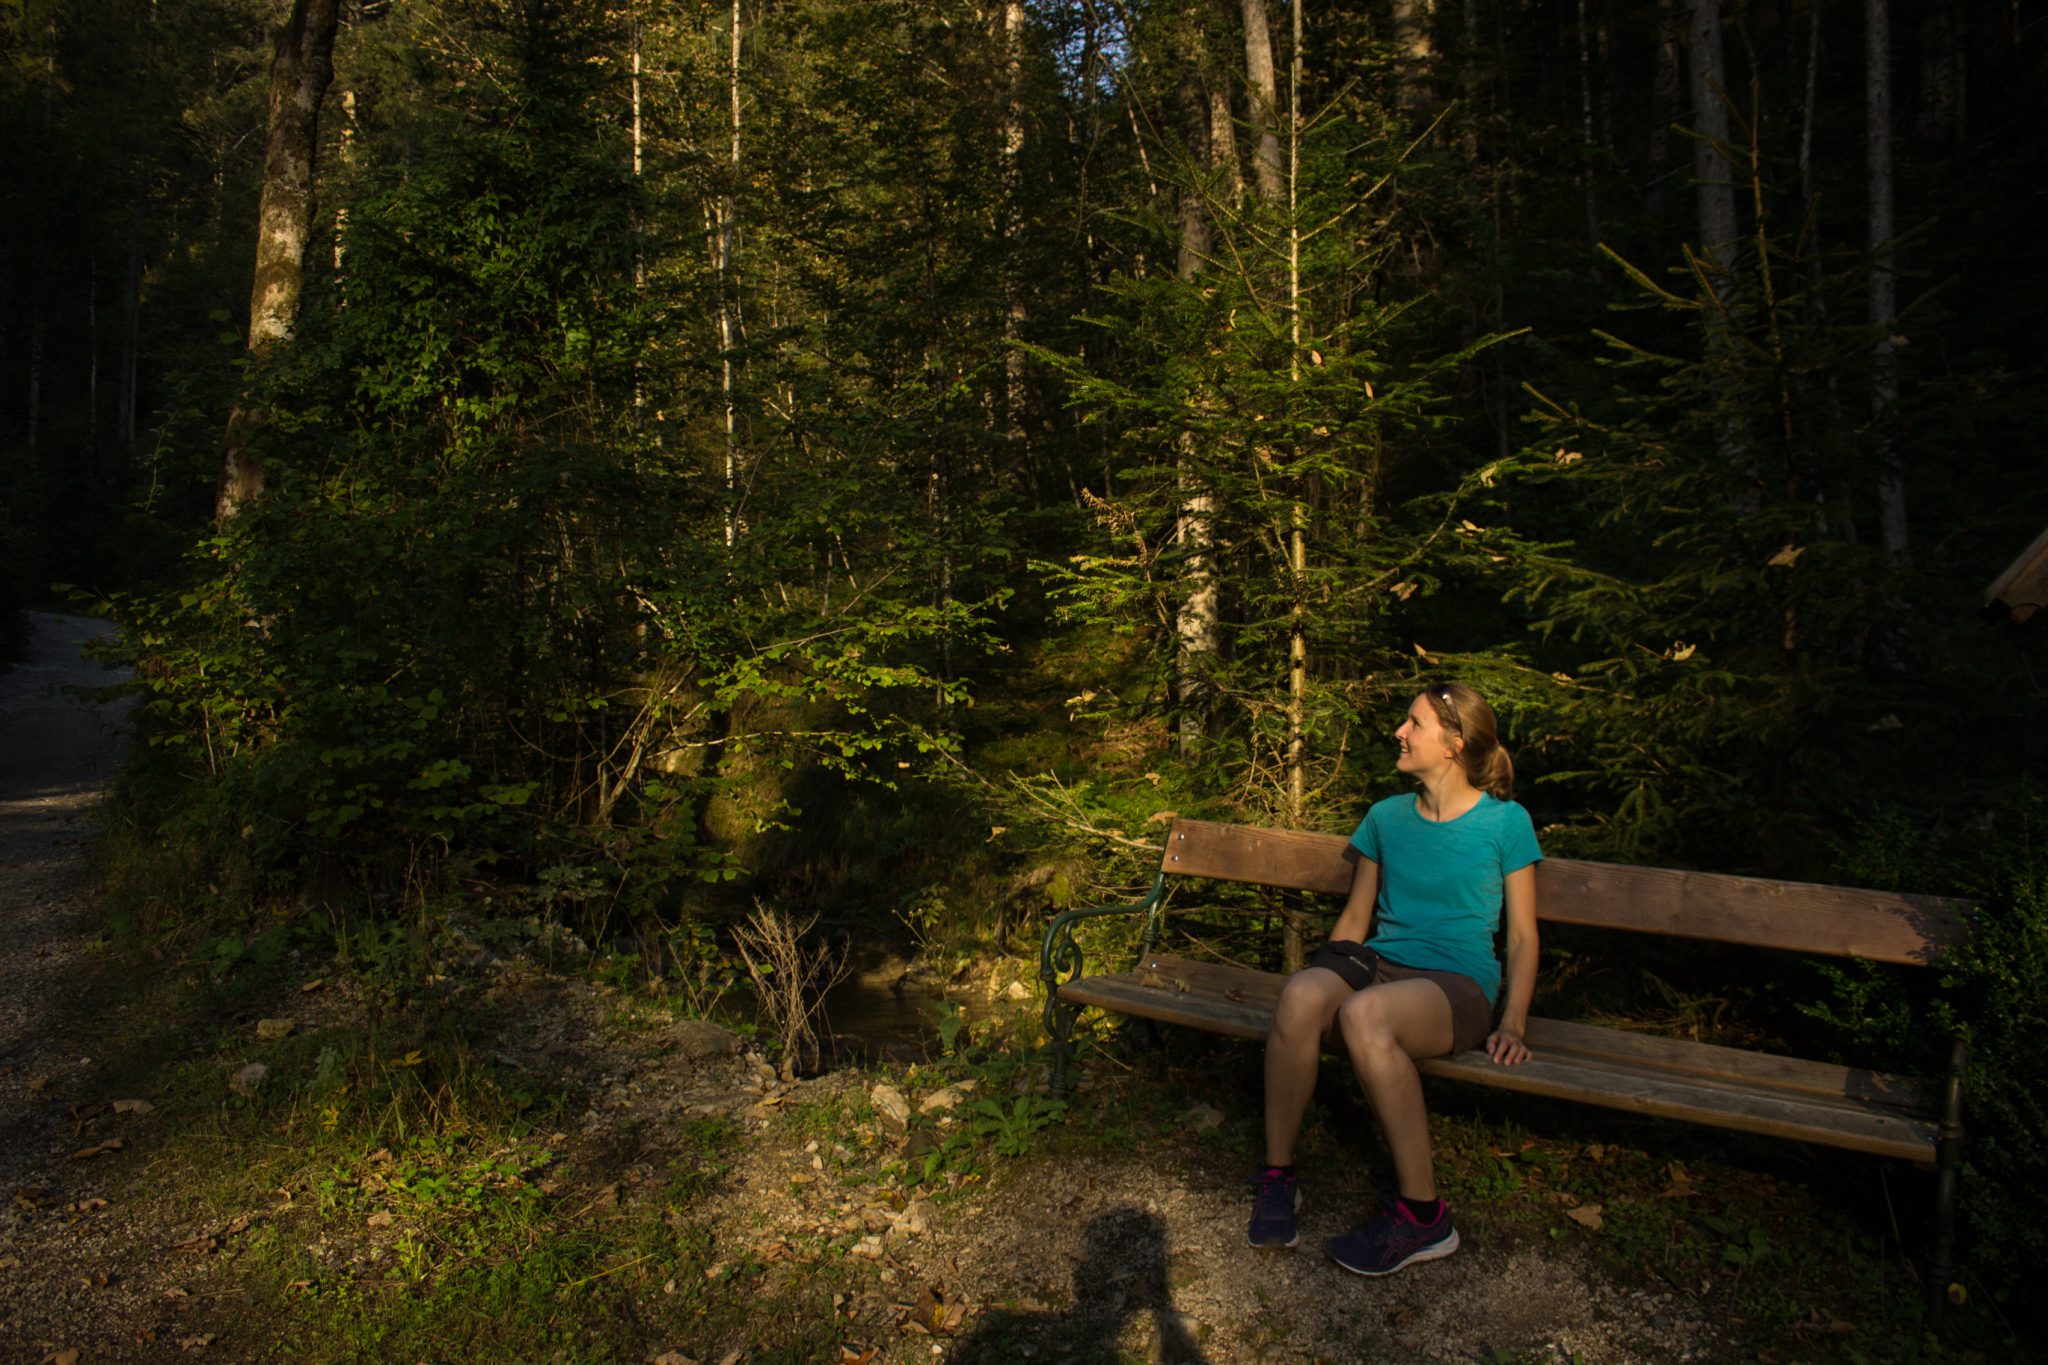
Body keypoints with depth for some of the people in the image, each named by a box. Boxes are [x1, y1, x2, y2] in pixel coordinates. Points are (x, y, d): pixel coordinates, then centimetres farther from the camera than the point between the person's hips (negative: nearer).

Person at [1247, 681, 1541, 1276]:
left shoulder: (1505, 821, 4)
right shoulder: (1386, 816, 15)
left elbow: (1522, 935, 5)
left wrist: (1513, 1024, -6)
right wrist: (1325, 976, 7)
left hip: (1458, 983, -3)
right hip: (1379, 963, 4)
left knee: (1365, 1013, -39)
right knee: (1301, 994, -33)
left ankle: (1422, 1215, -25)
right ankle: (1278, 1176, -19)